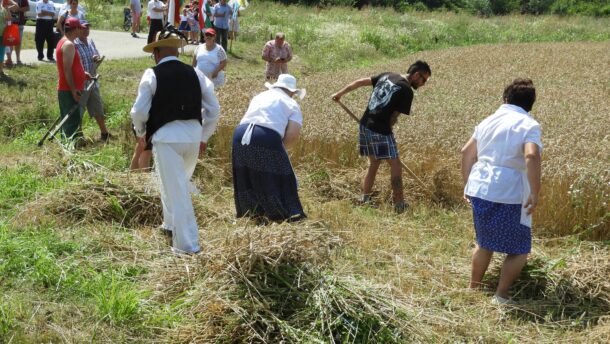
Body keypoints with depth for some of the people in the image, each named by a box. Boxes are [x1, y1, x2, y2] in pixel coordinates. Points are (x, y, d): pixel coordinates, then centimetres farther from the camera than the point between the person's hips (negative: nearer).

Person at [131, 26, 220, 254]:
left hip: (166, 136, -5)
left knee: (176, 190, -1)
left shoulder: (153, 75, -5)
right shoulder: (195, 74, 7)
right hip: (194, 135, 5)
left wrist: (141, 133, 15)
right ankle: (171, 225, 40)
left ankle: (187, 245, 0)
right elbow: (213, 109, 10)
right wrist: (204, 137, 22)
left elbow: (139, 111, -5)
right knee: (178, 184, 26)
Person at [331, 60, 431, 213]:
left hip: (365, 125, 8)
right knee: (395, 164, -1)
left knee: (374, 163, 20)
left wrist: (340, 93, 20)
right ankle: (399, 204, 1)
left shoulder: (387, 76, 13)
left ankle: (364, 200, 22)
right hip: (380, 130, -8)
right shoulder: (406, 91, -9)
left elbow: (360, 82, 14)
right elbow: (394, 117, -8)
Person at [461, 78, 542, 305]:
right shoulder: (529, 125, -7)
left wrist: (467, 184, 26)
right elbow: (531, 156, -24)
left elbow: (467, 153, 17)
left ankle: (473, 288, 32)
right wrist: (535, 193, -19)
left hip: (479, 190, 6)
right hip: (508, 195, -6)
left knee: (485, 243, 24)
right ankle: (500, 296, 4)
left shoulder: (489, 121, 12)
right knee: (519, 250, 9)